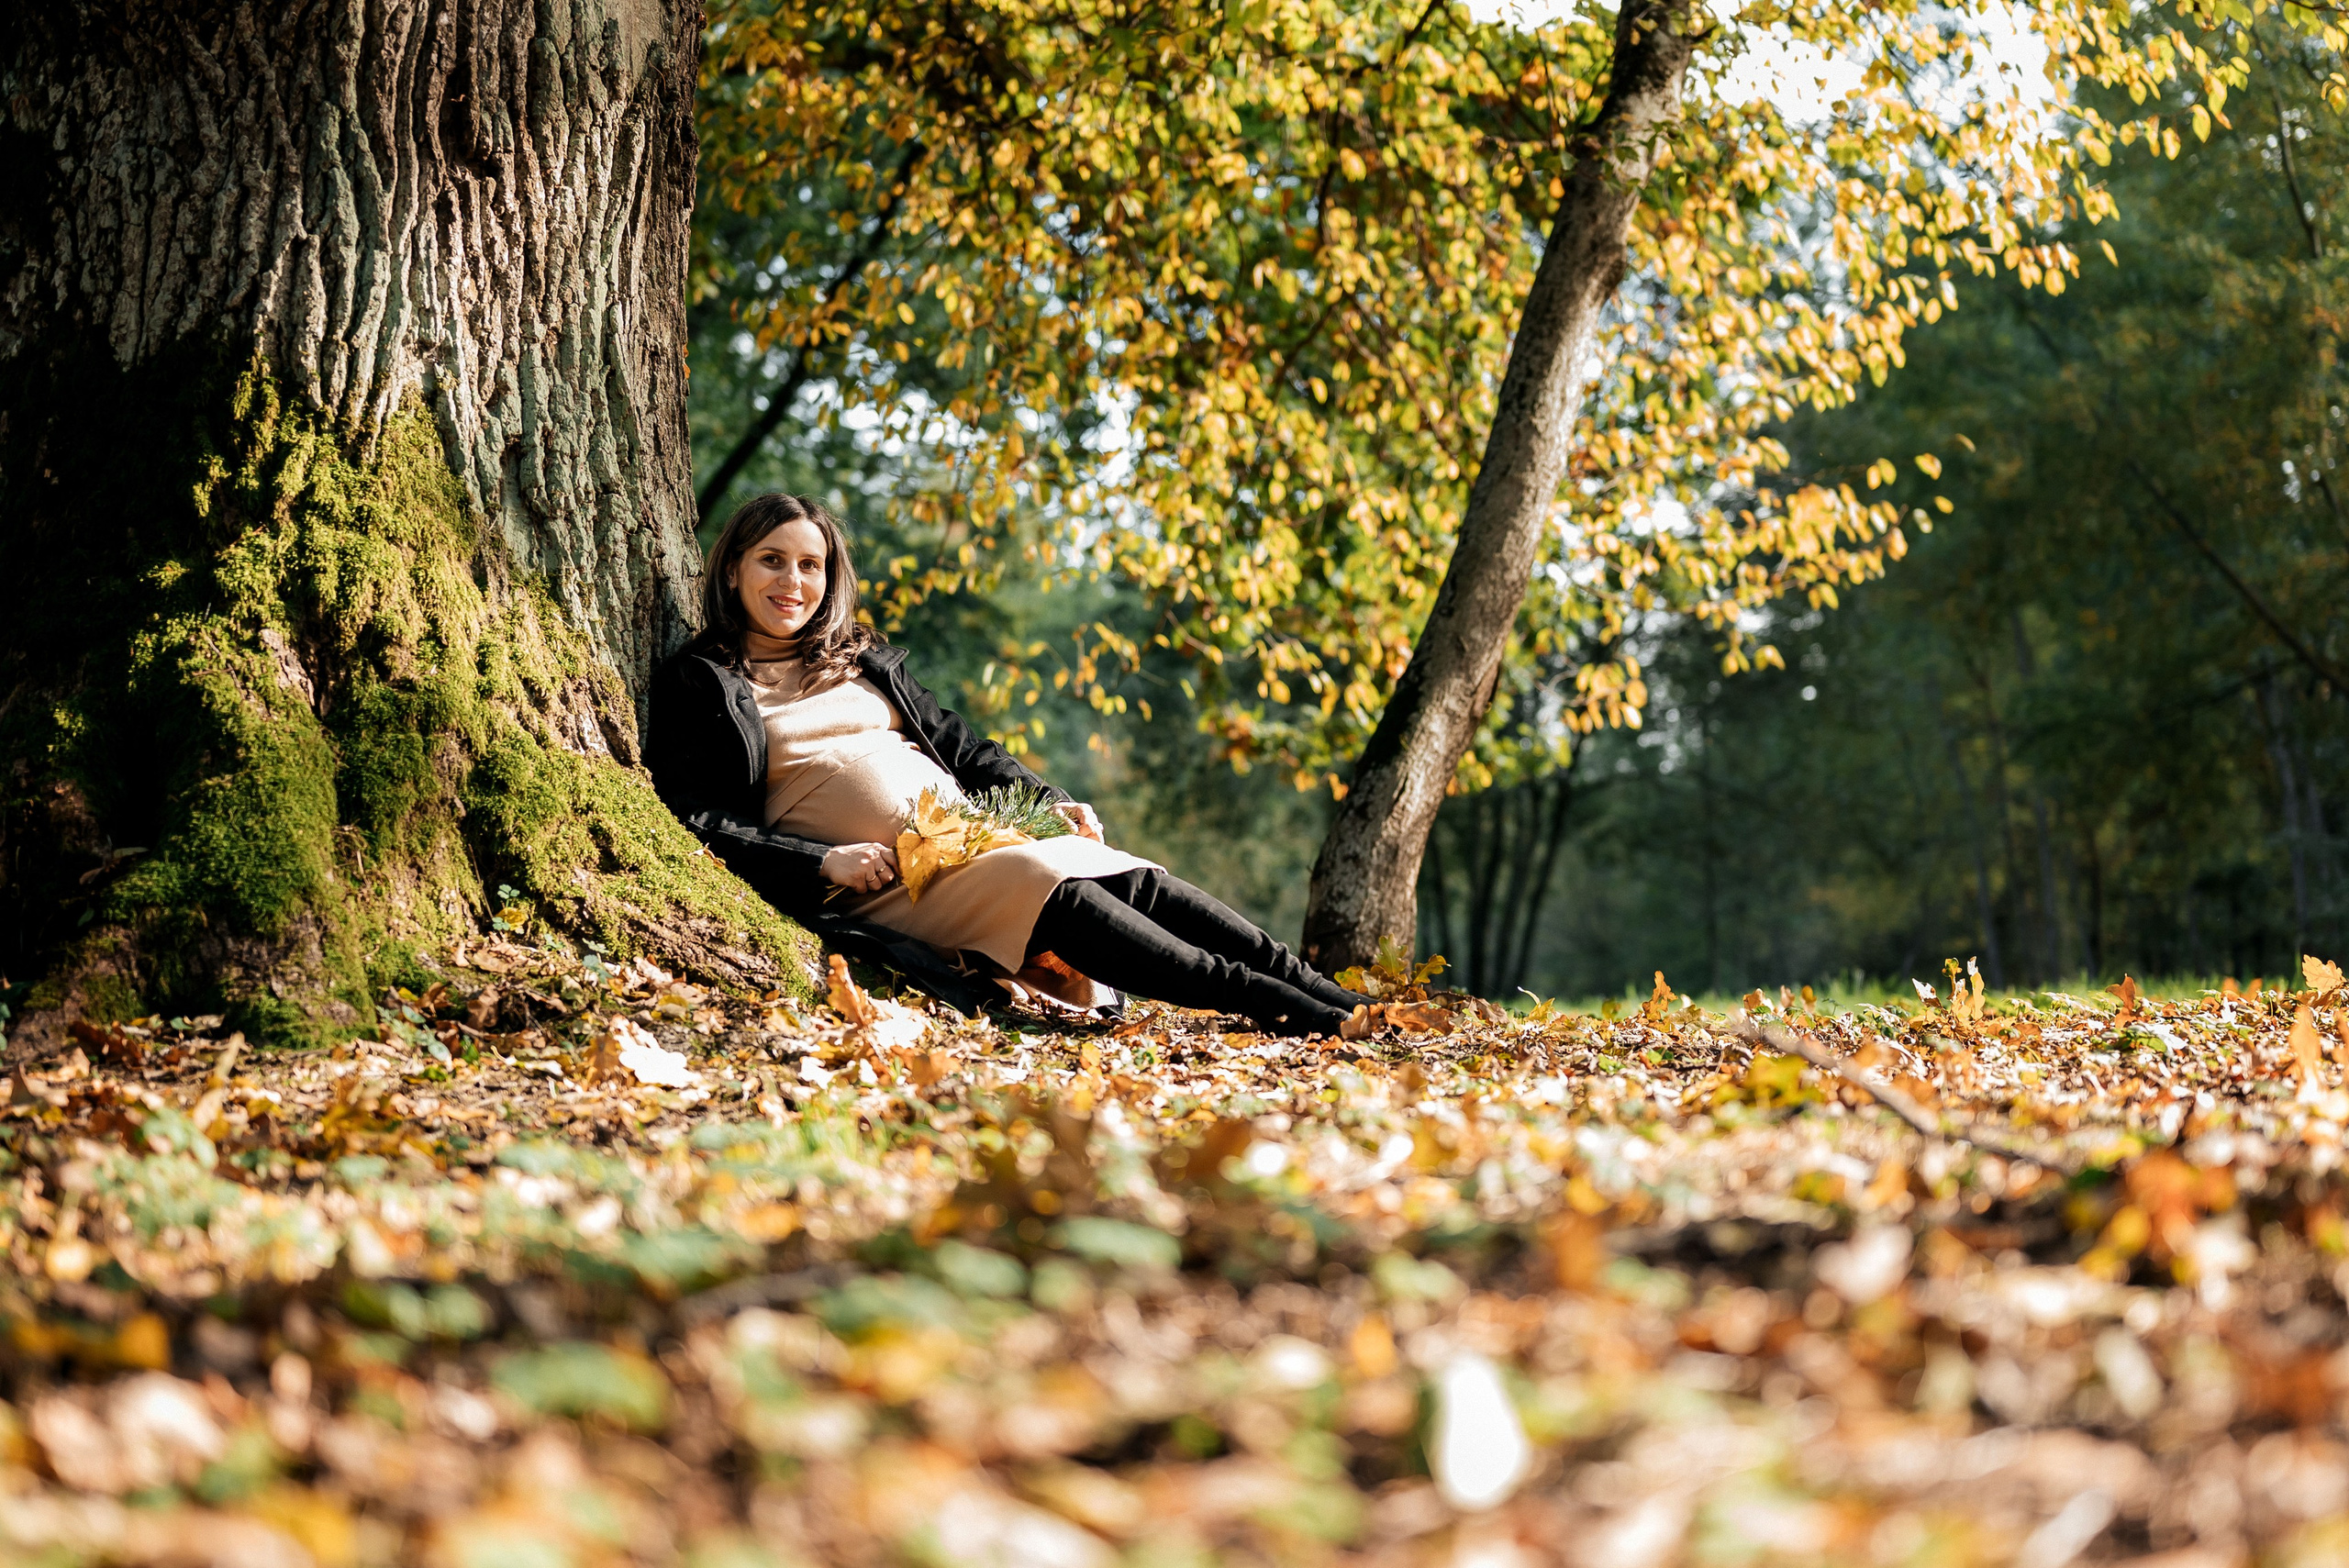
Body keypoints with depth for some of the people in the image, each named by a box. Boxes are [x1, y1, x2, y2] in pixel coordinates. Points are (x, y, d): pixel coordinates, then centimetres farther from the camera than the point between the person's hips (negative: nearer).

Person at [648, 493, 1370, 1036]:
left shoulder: (863, 658, 22)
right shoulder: (698, 683, 6)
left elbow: (961, 745, 24)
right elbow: (695, 817, -4)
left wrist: (1049, 801, 8)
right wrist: (822, 863, -16)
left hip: (972, 835, 6)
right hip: (880, 880, -6)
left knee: (1133, 879, -18)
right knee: (1042, 883, -30)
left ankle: (1325, 996, -25)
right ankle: (1271, 1008, -37)